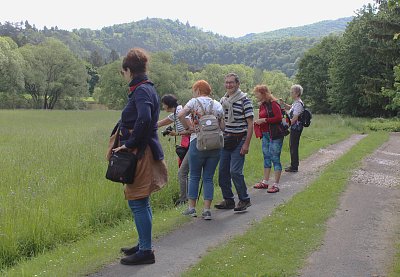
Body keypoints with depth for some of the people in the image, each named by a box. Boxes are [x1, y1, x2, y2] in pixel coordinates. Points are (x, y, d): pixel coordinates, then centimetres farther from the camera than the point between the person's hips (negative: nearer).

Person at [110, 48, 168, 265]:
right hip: (142, 151, 10)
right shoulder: (145, 88, 15)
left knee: (138, 202, -4)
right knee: (141, 202, 18)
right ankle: (143, 245, 30)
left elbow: (144, 119, -32)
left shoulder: (141, 91, -16)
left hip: (140, 152, -10)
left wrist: (130, 144, -22)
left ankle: (146, 251, 3)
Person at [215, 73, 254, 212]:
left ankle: (244, 199, 2)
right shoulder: (223, 100, 11)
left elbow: (250, 123, -10)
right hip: (225, 140, 7)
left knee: (235, 171, -13)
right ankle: (228, 200, 18)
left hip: (239, 141, -7)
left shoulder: (244, 100, -8)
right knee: (223, 171, 6)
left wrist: (246, 144, -15)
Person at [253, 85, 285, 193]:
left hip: (275, 135, -9)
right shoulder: (262, 105, 12)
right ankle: (265, 182, 23)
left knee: (275, 158, -4)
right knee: (266, 158, 14)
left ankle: (276, 185, 1)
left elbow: (279, 118, -21)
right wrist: (258, 122, 4)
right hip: (265, 134, 9)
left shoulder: (273, 104, -13)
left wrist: (264, 120, -21)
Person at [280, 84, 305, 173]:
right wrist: (283, 103, 14)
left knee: (294, 146, -4)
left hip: (296, 128, -10)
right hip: (294, 128, 10)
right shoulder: (296, 103, 12)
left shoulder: (298, 104, -18)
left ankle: (294, 167, 3)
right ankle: (294, 165, 27)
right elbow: (289, 107, 32)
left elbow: (295, 118, -22)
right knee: (292, 146, 17)